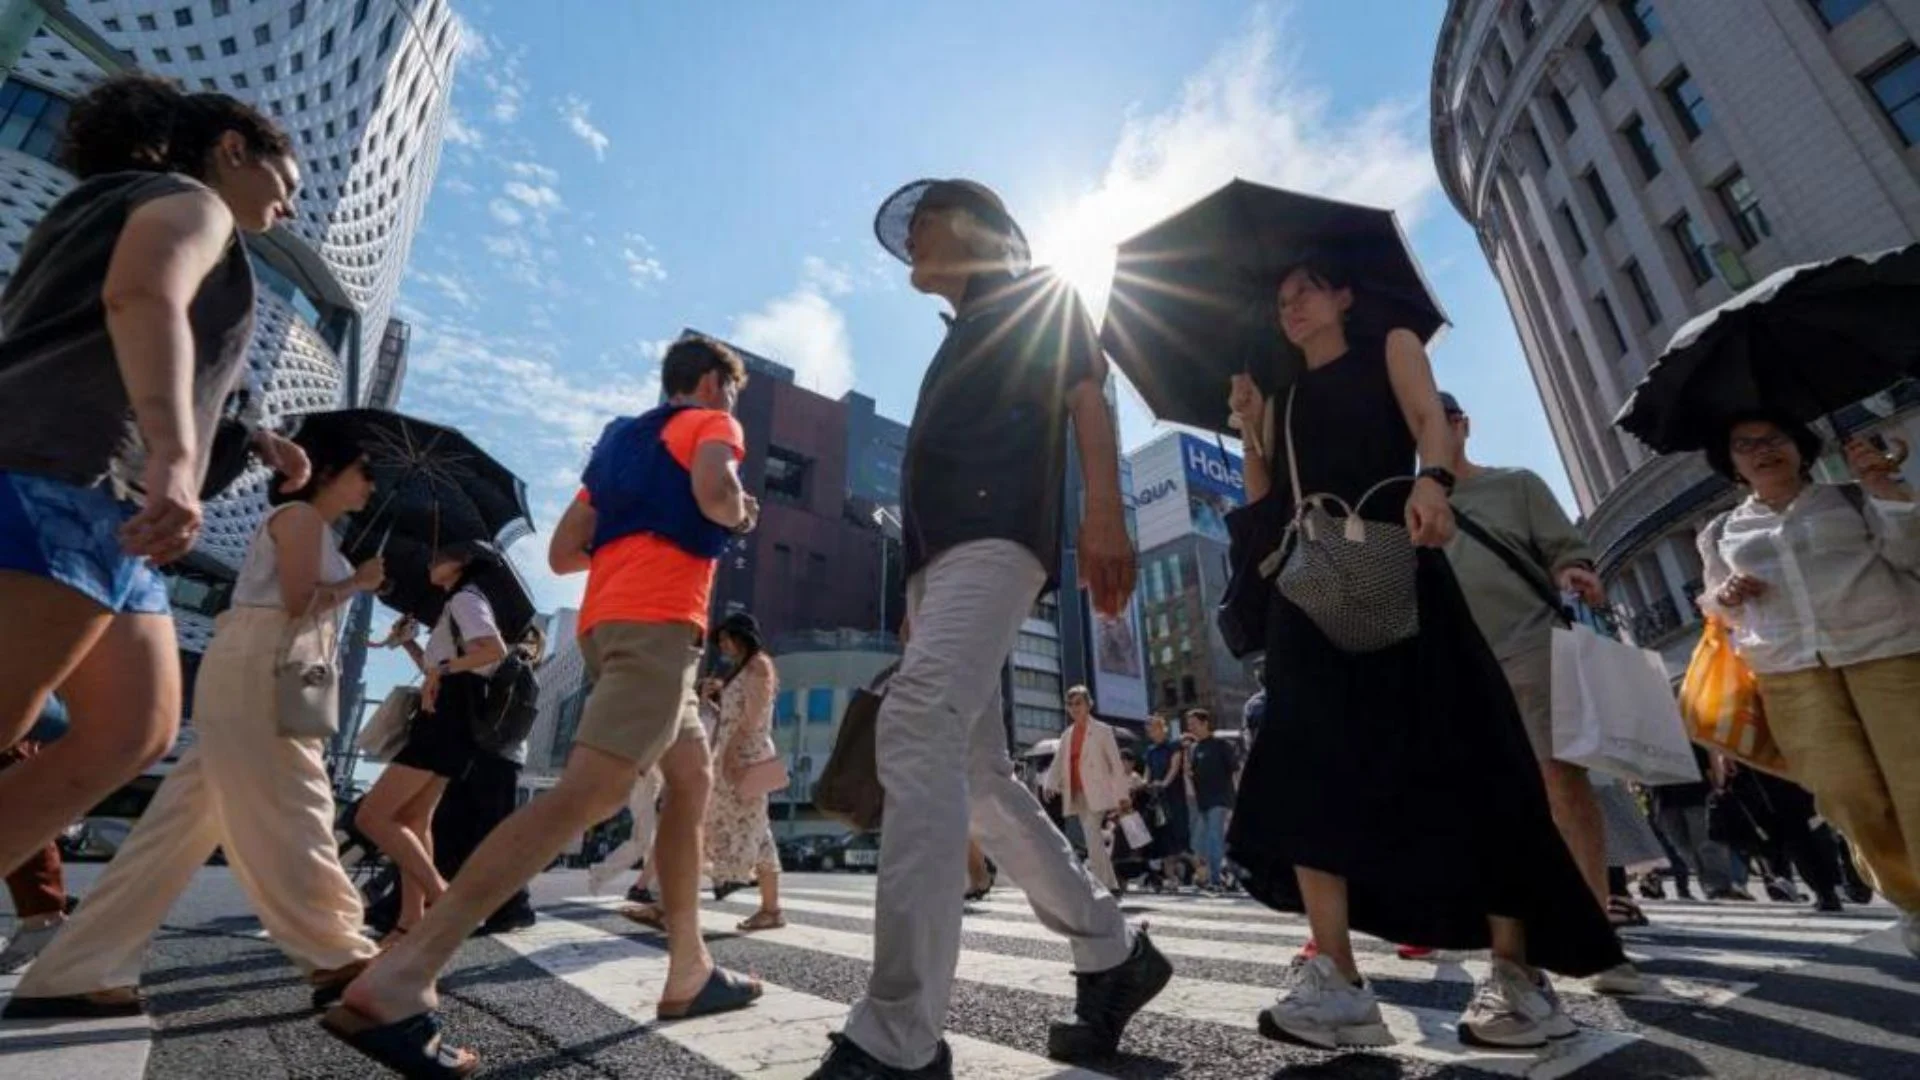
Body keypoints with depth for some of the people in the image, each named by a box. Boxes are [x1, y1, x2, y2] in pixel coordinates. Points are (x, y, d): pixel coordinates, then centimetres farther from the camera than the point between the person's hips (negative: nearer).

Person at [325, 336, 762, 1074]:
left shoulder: (621, 440, 29)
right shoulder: (712, 423, 8)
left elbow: (562, 553, 23)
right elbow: (713, 493, -16)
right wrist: (742, 516, 6)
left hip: (607, 620, 9)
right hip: (657, 620, -9)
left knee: (693, 779, 14)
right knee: (588, 793, -17)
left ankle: (690, 974, 16)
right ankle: (393, 987, -20)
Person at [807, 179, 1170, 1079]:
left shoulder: (1039, 294, 16)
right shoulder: (963, 337, 37)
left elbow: (1087, 396, -1)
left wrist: (1102, 516, -19)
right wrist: (921, 592, 21)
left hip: (997, 530, -9)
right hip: (938, 548, 9)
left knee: (916, 724, -28)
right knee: (977, 774, 4)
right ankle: (1113, 955, 16)